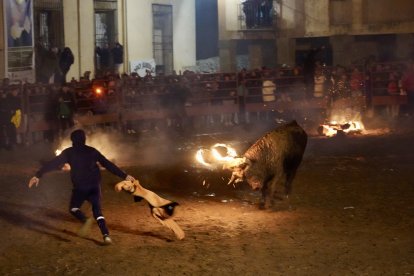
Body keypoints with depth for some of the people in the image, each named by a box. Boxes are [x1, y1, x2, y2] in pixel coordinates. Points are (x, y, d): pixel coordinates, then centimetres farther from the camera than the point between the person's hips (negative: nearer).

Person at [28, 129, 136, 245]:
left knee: (74, 208, 17)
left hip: (80, 186, -2)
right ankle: (106, 236, -8)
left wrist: (38, 175, 1)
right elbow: (108, 164, 10)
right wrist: (124, 176, 13)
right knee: (97, 210, 12)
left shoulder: (69, 152, 5)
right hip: (95, 185, 3)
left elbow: (53, 163, 0)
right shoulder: (92, 151, 12)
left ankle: (85, 220, -16)